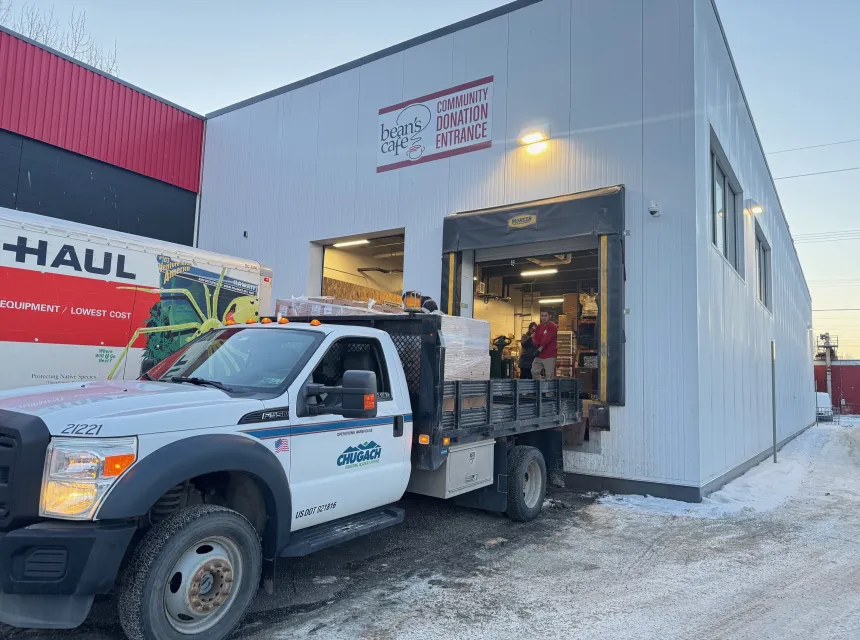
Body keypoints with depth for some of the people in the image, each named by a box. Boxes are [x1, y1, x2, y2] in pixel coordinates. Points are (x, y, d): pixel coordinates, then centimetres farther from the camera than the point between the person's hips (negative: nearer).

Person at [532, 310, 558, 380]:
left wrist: (540, 349, -18)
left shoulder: (553, 326, -9)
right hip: (539, 355, 7)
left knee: (549, 375, -8)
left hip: (549, 355, -7)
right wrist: (536, 344, -12)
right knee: (534, 371, 6)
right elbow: (536, 338, 11)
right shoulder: (539, 327, 14)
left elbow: (547, 339, -17)